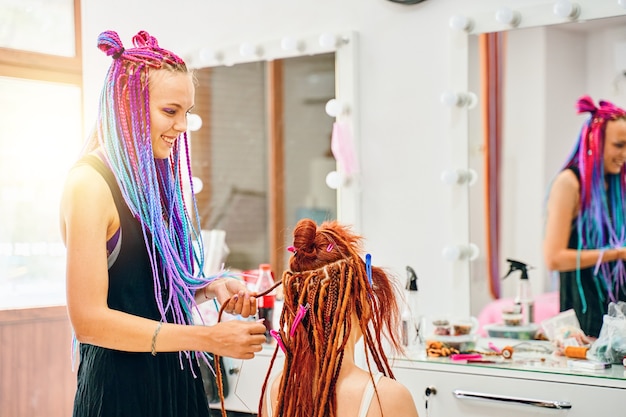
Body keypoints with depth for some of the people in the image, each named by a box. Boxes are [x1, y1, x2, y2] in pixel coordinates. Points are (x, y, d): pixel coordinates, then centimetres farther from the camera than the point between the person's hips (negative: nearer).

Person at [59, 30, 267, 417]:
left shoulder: (155, 178, 9)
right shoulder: (90, 184, -15)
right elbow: (89, 320, -20)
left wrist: (212, 286, -3)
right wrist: (208, 338, -20)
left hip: (177, 381, 8)